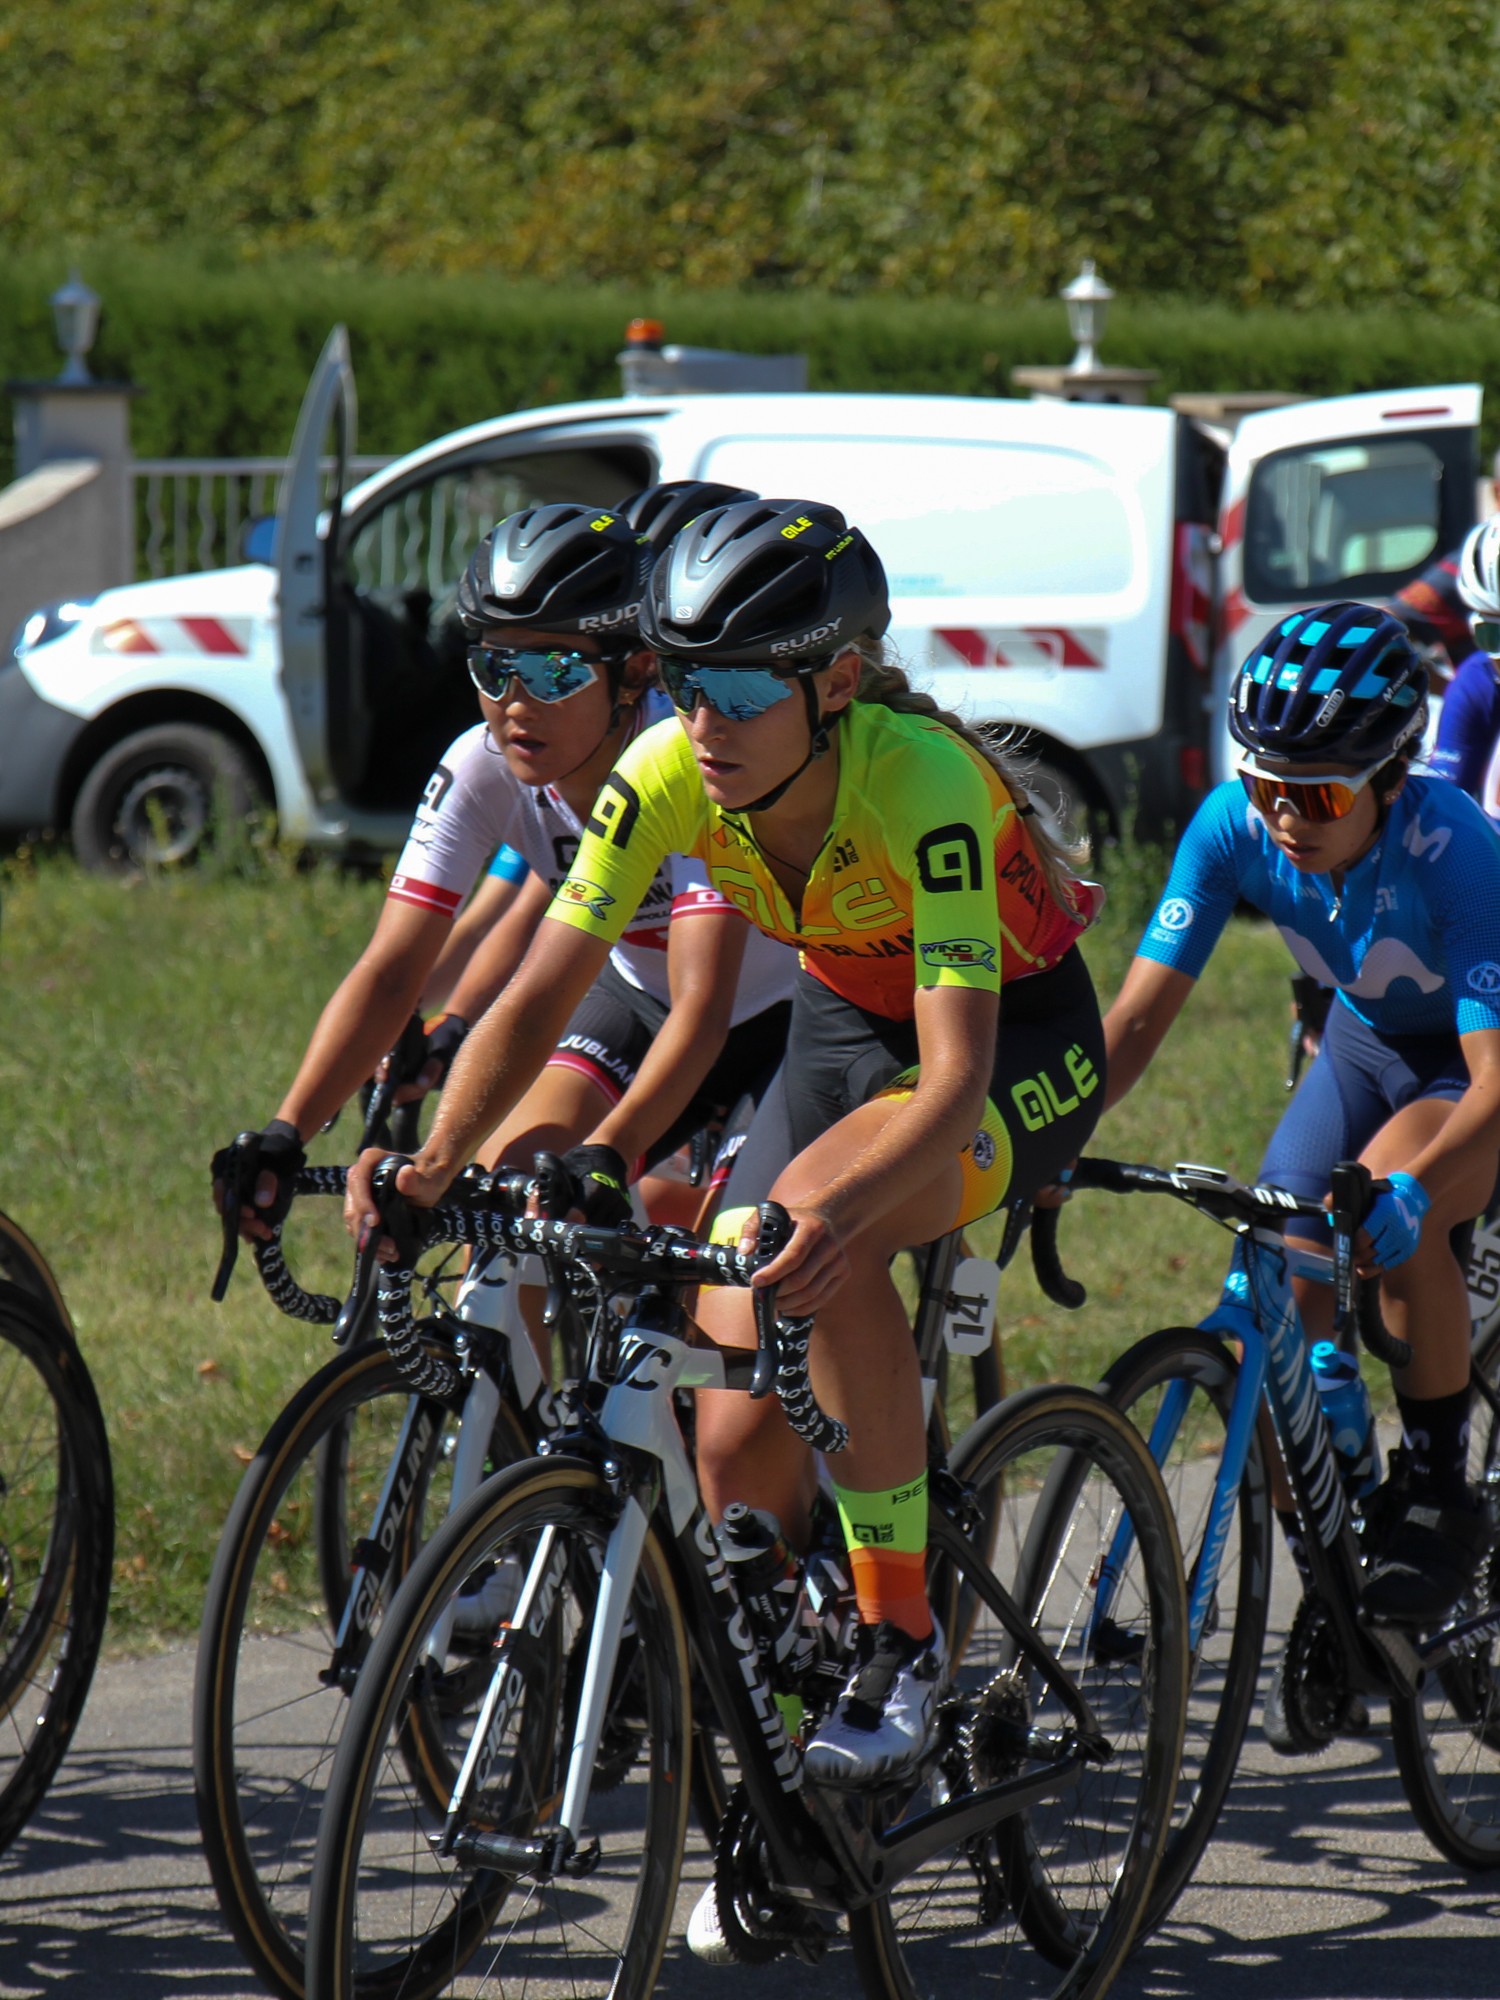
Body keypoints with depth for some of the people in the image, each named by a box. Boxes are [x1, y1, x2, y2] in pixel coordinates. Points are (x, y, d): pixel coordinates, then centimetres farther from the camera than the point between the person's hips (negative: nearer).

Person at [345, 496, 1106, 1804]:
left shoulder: (921, 778, -34)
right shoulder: (668, 776, -20)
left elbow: (956, 1074, -41)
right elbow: (537, 995, -19)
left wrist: (835, 1210, -58)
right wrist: (439, 1159, -36)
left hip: (1020, 1039, -5)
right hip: (845, 1025, 5)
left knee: (819, 1220, -36)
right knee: (742, 1429, -6)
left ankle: (902, 1637, -23)